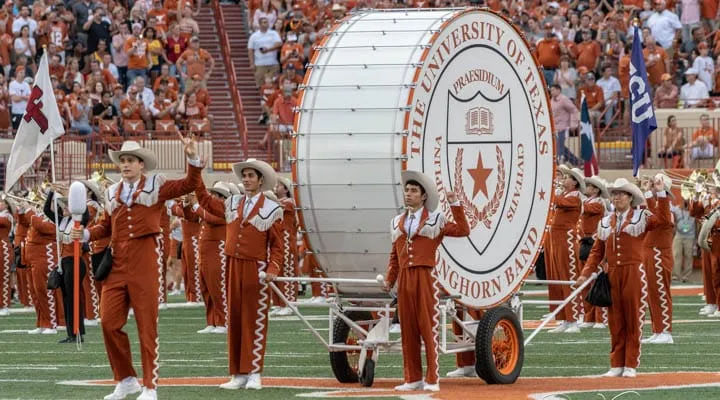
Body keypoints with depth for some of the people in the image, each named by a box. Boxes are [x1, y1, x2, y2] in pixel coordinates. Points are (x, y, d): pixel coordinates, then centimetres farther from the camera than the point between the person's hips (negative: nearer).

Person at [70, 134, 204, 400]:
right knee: (109, 322, -2)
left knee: (147, 325, -2)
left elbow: (190, 184, -1)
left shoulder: (155, 185, 5)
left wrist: (192, 158, -15)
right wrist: (85, 234, 5)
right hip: (118, 263, 4)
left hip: (145, 261, -4)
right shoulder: (112, 193, 17)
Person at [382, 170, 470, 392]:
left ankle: (432, 380, -4)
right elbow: (394, 255, 16)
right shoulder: (398, 222, 16)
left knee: (429, 328, -5)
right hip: (405, 280, 4)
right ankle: (413, 379, 10)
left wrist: (455, 206, -9)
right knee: (408, 329, 5)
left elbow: (462, 230, -5)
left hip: (426, 278, -4)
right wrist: (389, 279, 6)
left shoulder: (435, 219, 4)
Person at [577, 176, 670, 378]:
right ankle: (617, 364, 12)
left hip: (634, 273, -4)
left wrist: (661, 194, -20)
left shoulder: (641, 217, 2)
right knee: (615, 320, 6)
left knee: (634, 319, -1)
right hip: (612, 274, 4)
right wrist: (586, 274, 0)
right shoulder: (605, 223, 13)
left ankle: (631, 365, 3)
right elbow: (597, 251, 11)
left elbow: (663, 219, -17)